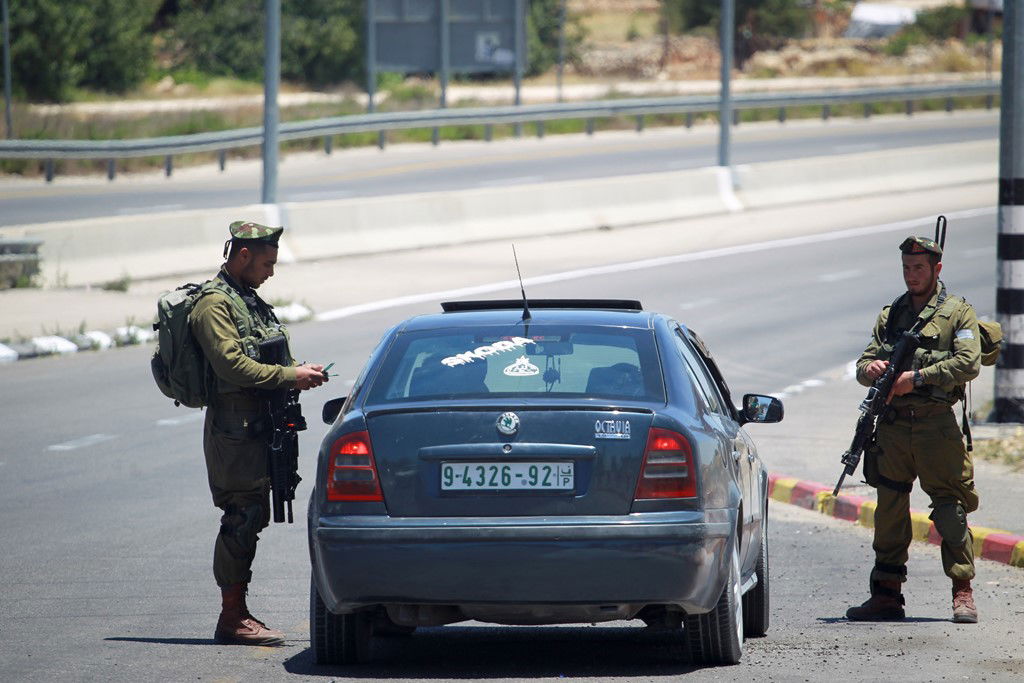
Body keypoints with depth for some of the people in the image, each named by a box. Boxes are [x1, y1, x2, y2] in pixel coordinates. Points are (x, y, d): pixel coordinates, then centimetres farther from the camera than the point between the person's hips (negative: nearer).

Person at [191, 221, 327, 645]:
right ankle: (232, 618, -8)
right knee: (242, 520, -10)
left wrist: (301, 371, 7)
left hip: (259, 429, 10)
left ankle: (237, 614, 17)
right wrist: (289, 377, -20)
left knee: (250, 520, 12)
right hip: (235, 430, -10)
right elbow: (231, 363, -21)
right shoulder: (214, 304, -11)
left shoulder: (249, 301, 20)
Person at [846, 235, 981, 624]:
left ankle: (963, 594, -1)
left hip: (936, 426, -4)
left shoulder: (958, 313, 3)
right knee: (889, 508, 3)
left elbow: (968, 364, -10)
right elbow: (863, 366, 15)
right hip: (893, 427, 4)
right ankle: (886, 595, 8)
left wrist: (916, 378, -17)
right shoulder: (890, 315, 17)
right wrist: (871, 368, -9)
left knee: (950, 508, -6)